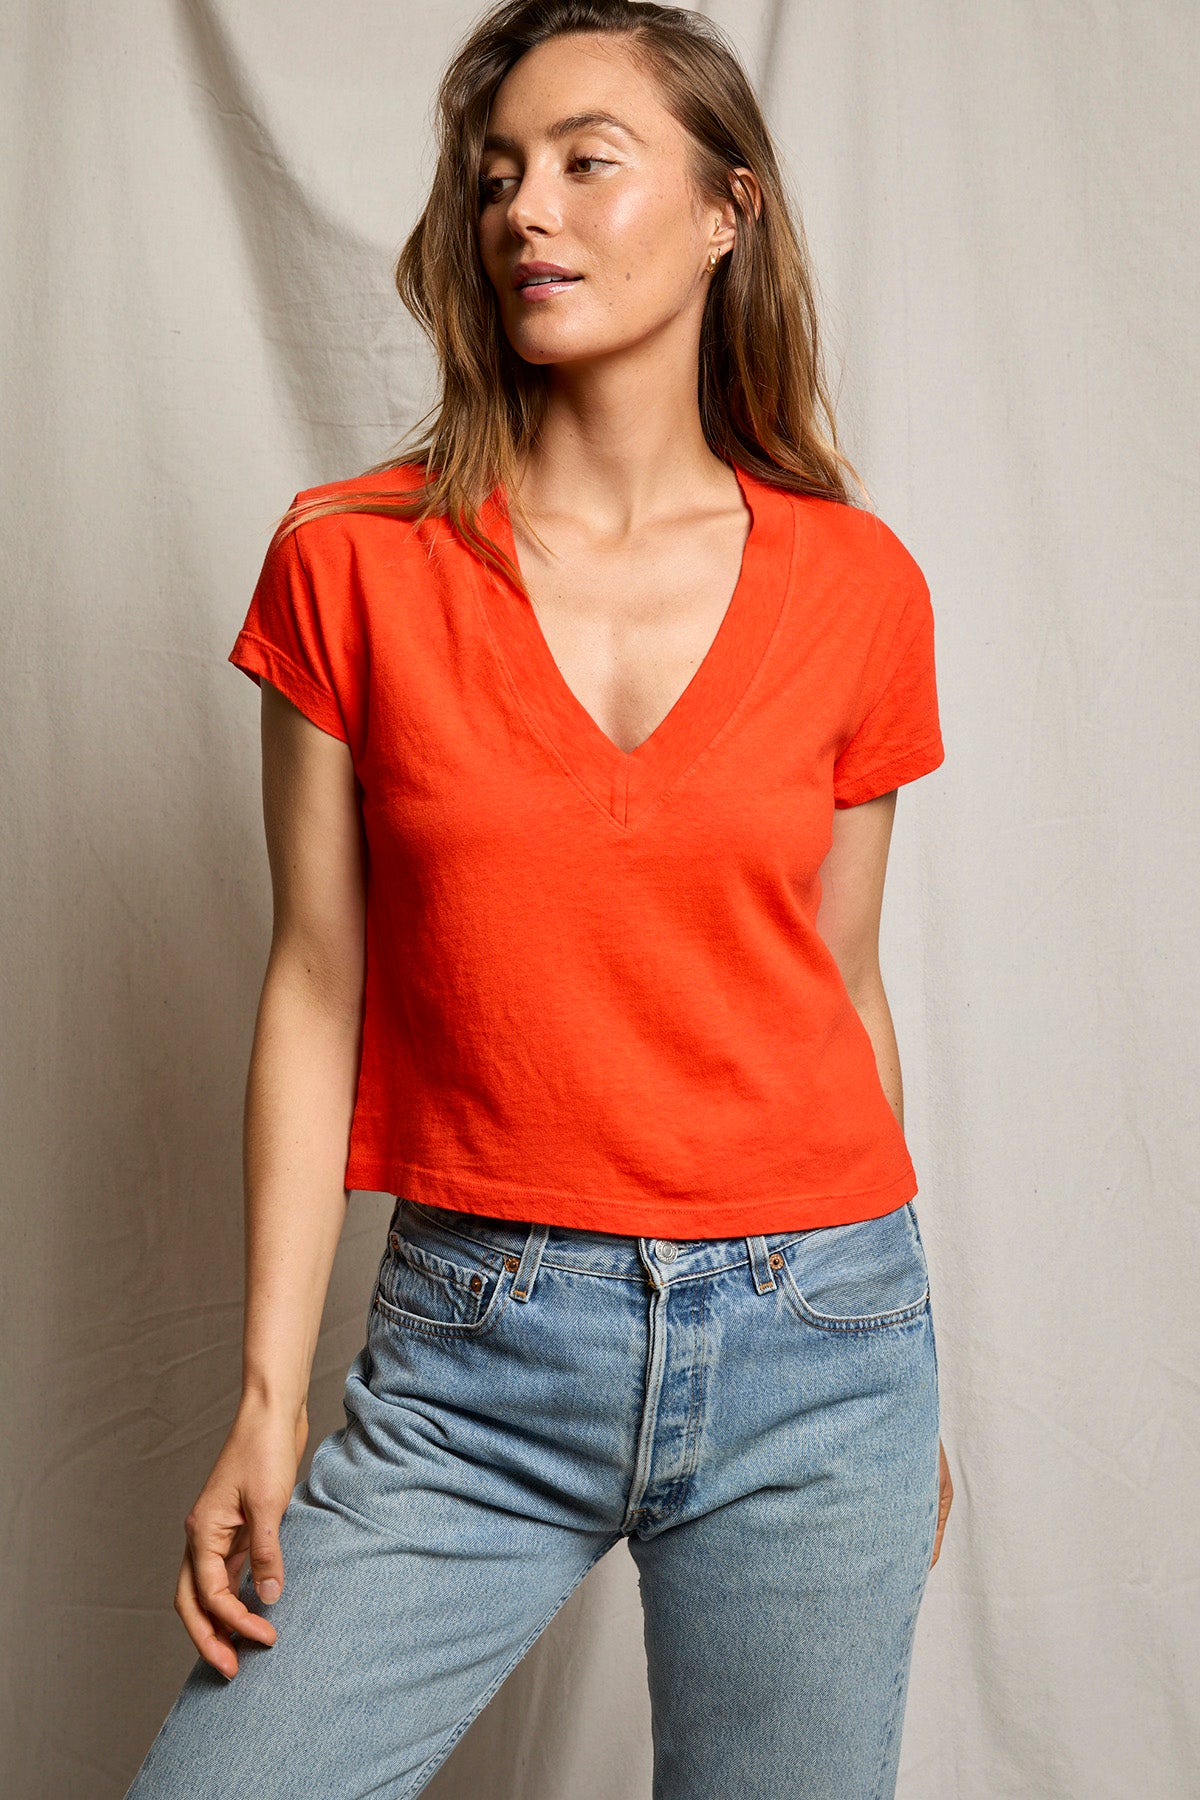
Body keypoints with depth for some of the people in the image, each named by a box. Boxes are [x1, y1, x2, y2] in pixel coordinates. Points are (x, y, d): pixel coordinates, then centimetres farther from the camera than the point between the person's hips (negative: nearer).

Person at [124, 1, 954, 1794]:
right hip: (472, 1356, 0)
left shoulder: (859, 585, 0)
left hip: (813, 1340, 1)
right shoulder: (352, 560, -2)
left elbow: (837, 978, 9)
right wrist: (269, 1399, -3)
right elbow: (315, 988, -1)